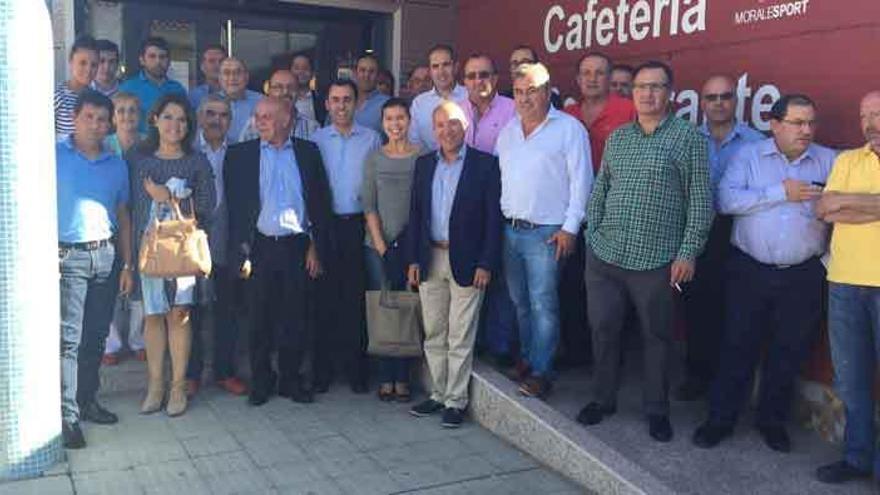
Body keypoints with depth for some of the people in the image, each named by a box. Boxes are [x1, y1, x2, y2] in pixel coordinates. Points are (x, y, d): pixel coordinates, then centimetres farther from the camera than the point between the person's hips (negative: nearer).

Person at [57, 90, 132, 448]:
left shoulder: (116, 165, 12)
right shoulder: (55, 156, 0)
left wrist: (127, 264, 11)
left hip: (107, 256, 4)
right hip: (67, 256, -4)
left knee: (96, 335, 11)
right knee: (69, 338, -6)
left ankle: (87, 400, 23)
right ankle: (68, 415, -1)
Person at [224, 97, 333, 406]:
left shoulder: (308, 152, 6)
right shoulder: (240, 155, 4)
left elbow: (320, 202, 6)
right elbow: (235, 207, 1)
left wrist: (316, 247, 1)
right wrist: (242, 253, -5)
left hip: (298, 247, 0)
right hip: (260, 247, 0)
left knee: (295, 318, 6)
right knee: (260, 319, 6)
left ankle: (290, 378, 20)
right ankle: (261, 381, 20)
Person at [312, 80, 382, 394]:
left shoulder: (371, 139, 7)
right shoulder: (316, 140, 8)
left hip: (358, 224, 0)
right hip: (325, 224, 1)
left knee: (356, 298, 2)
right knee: (325, 297, 4)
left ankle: (355, 368, 13)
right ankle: (323, 369, 14)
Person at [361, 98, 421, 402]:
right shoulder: (374, 159, 6)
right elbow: (369, 205, 3)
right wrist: (380, 243, -5)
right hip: (378, 245, 1)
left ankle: (402, 377, 10)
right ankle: (386, 377, 11)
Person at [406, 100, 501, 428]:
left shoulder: (485, 164, -5)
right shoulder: (424, 164, 9)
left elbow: (494, 217, -7)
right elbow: (415, 213, 11)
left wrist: (486, 264, -12)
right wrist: (414, 259, 4)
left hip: (466, 262, -4)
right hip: (430, 259, 5)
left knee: (460, 337, 2)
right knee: (433, 334, 13)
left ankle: (456, 401, 14)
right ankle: (438, 394, 26)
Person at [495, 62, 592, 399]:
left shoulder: (569, 128, -5)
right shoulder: (508, 130, 14)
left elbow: (581, 181, -8)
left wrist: (570, 227, -13)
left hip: (545, 232, -6)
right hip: (509, 229, 6)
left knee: (543, 305, -4)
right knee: (520, 302, 15)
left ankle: (540, 371, 4)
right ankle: (527, 356, 29)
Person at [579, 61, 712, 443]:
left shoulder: (688, 137, -3)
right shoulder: (616, 138, 12)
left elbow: (701, 202, -5)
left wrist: (688, 253, -10)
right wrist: (593, 234, 9)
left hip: (657, 260, -4)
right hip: (604, 255, 4)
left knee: (656, 336, 8)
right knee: (603, 329, 10)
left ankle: (657, 410, 25)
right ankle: (603, 399, 29)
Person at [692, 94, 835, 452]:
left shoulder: (828, 161, 5)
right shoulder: (749, 155, 0)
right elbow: (726, 199, -14)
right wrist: (781, 193, -16)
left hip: (802, 276, 2)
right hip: (750, 271, -2)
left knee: (789, 352, 12)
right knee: (738, 347, 5)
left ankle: (772, 421, 29)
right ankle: (720, 419, 18)